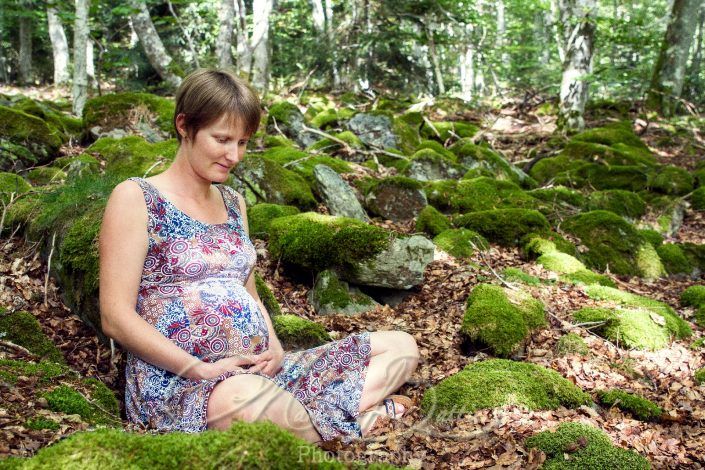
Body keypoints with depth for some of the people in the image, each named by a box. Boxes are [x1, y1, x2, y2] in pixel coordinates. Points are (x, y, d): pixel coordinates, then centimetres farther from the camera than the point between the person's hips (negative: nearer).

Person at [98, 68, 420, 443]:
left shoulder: (233, 202, 18)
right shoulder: (136, 198, -3)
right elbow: (117, 318, -10)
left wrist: (274, 349, -1)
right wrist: (202, 370, -18)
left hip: (258, 371, 8)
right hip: (176, 382, -7)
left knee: (401, 346, 0)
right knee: (245, 395, -43)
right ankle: (351, 421, -18)